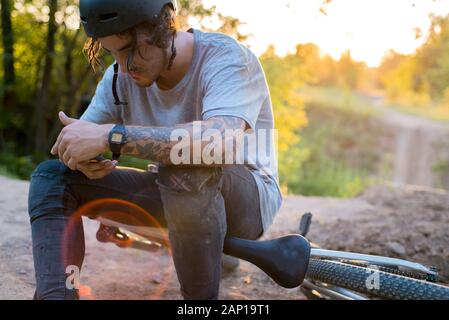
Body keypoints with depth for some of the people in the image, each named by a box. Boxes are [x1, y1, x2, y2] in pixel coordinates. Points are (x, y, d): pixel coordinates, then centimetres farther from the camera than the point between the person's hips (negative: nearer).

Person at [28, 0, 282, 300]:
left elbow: (220, 141, -43)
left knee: (190, 168, -41)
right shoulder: (121, 76, -4)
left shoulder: (226, 57, -23)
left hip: (248, 197, -6)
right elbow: (72, 140, 1)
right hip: (177, 195, 6)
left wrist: (112, 135, -41)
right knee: (52, 176, -4)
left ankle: (202, 295, -20)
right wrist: (82, 155, -24)